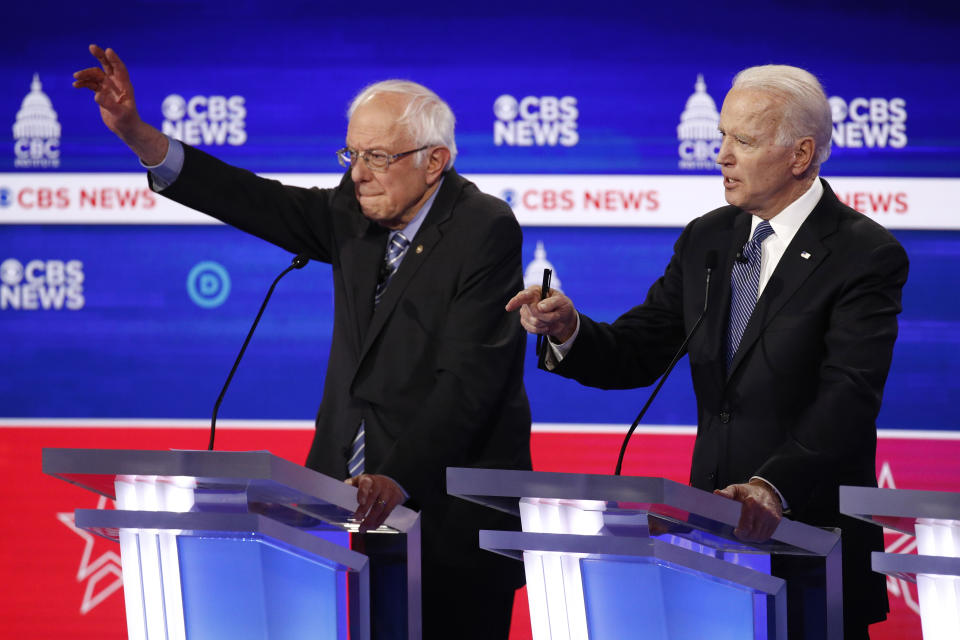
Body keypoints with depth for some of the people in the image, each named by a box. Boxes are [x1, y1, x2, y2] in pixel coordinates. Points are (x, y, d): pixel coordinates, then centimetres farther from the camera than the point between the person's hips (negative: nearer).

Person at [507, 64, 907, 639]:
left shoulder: (866, 255, -11)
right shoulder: (706, 240, 12)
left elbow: (848, 397, -22)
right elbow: (638, 353, 10)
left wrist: (773, 486, -37)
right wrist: (569, 330, -12)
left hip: (812, 529, -5)